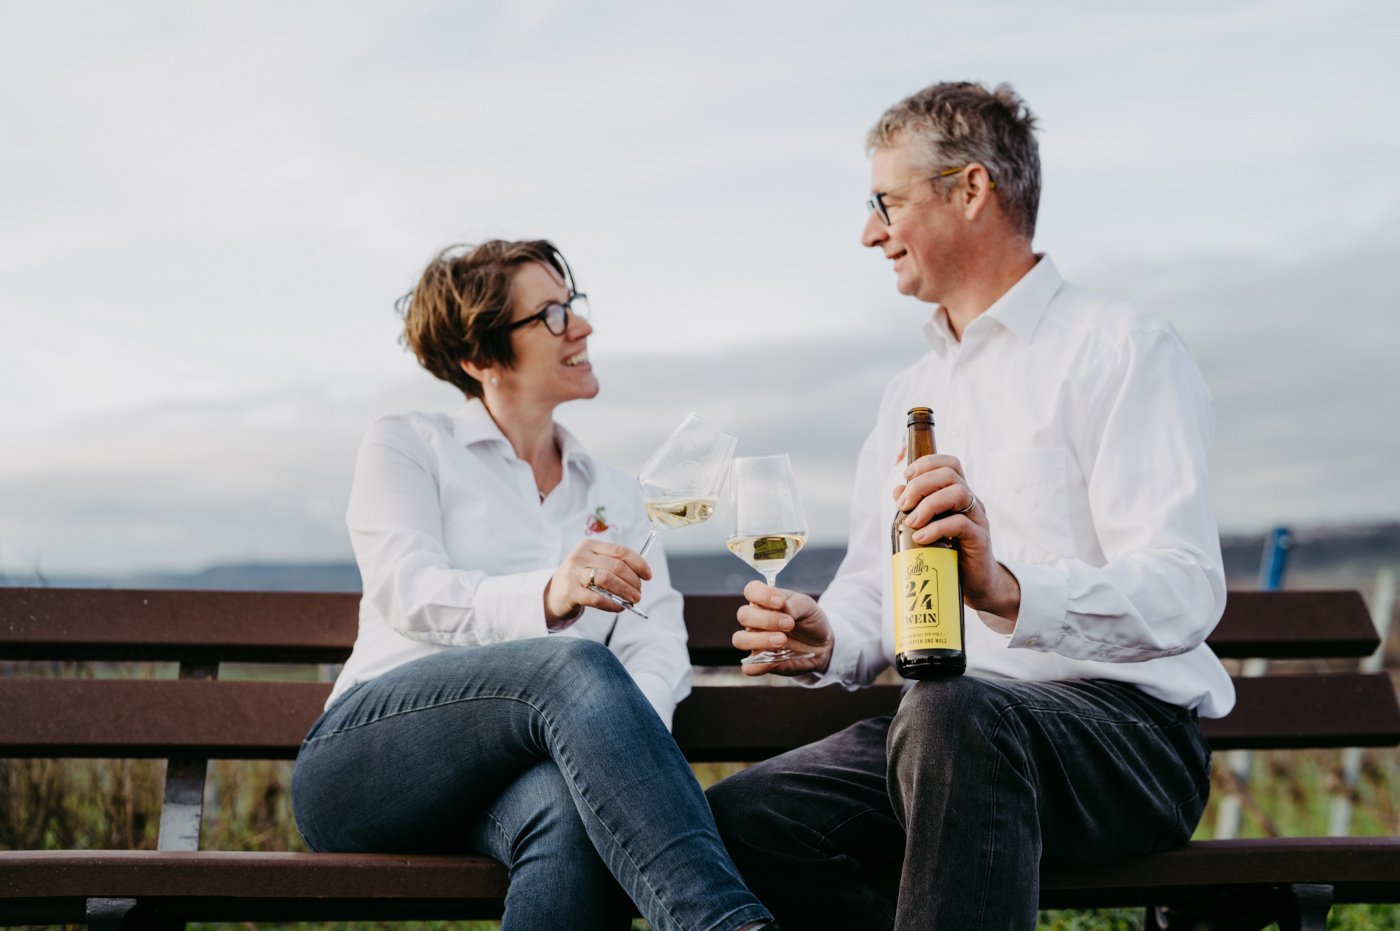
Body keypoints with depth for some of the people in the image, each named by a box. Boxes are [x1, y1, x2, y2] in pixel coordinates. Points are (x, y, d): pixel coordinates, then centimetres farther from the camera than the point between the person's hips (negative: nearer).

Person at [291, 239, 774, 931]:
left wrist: (626, 728, -17)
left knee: (572, 810, -38)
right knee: (574, 666, -36)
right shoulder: (407, 446, 12)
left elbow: (658, 640, 9)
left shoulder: (614, 497, 25)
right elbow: (408, 592, -7)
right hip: (365, 759, -3)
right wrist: (547, 597, -29)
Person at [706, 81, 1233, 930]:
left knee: (949, 715, -40)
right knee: (736, 820, -20)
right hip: (948, 730, 7)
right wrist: (824, 641, -3)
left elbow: (1184, 591, -17)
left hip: (1125, 728, -7)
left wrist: (1008, 590, -35)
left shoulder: (1121, 348, -3)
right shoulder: (912, 392, 23)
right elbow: (875, 592, 21)